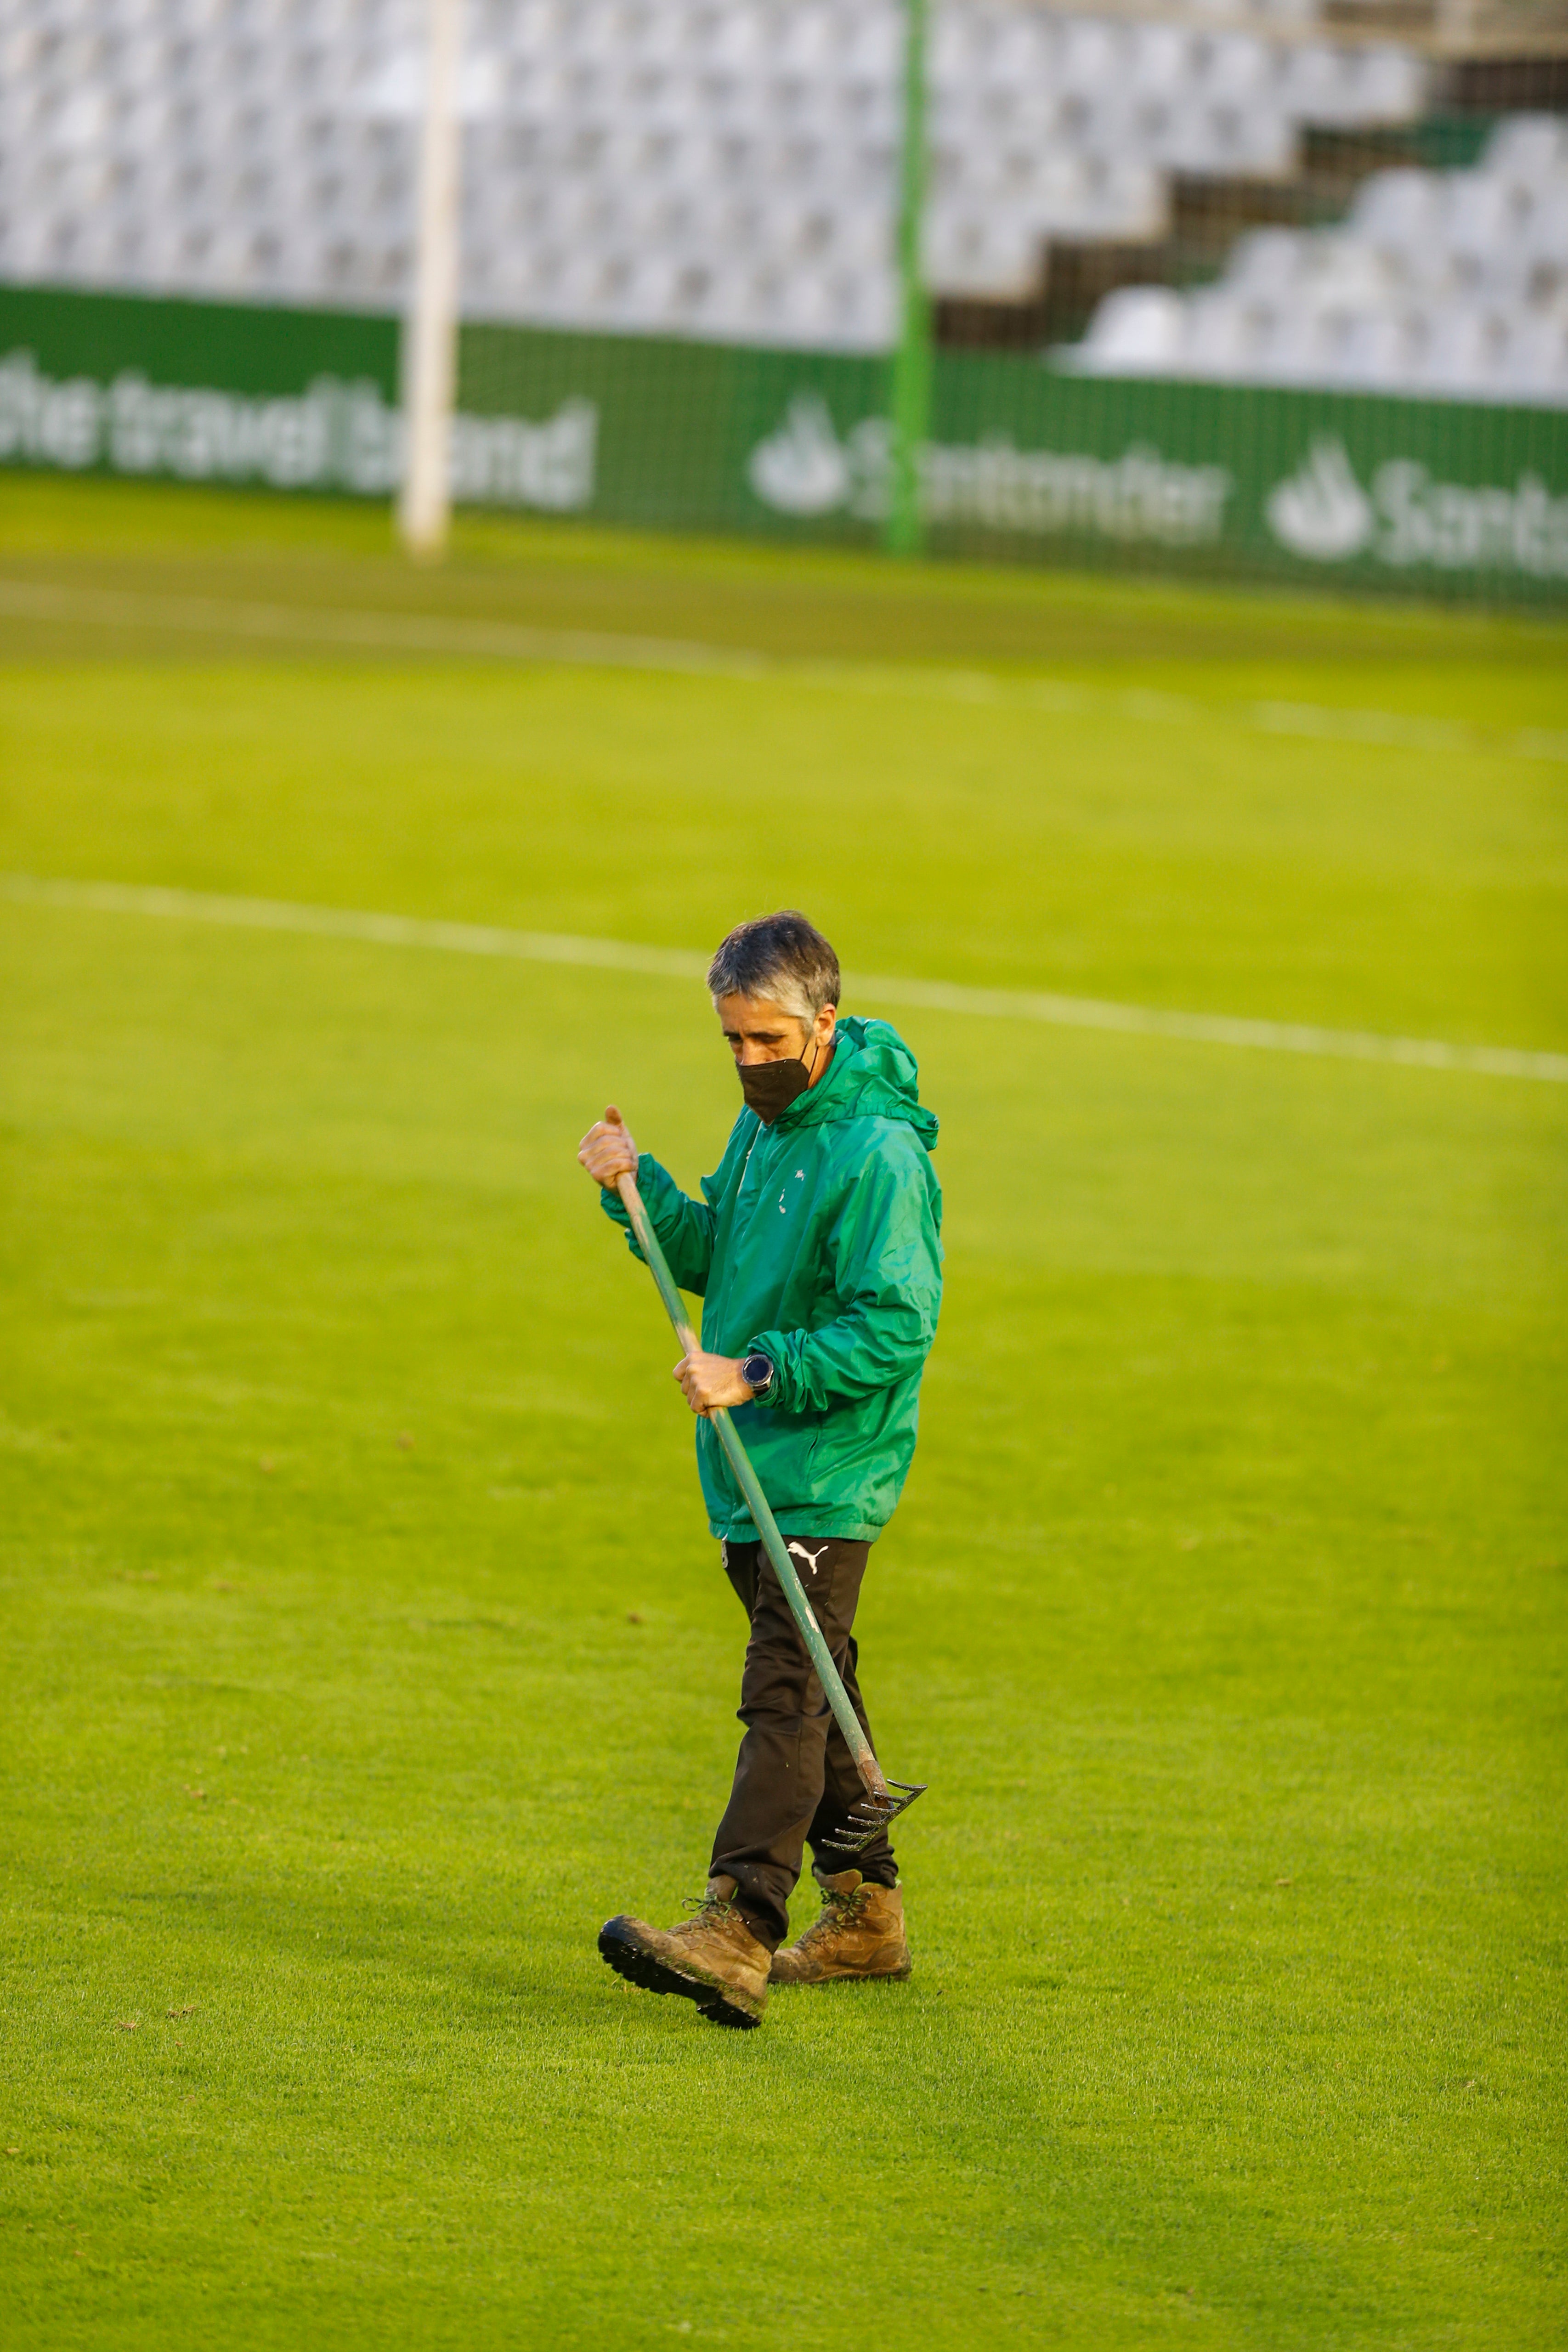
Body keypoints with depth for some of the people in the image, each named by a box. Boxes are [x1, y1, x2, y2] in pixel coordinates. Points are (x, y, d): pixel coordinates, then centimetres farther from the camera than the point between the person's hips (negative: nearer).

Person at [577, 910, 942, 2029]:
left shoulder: (878, 1155, -18)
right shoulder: (766, 1123, 12)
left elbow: (894, 1329, -22)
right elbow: (715, 1259, 18)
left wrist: (758, 1372, -25)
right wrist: (639, 1186, 3)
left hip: (830, 1473, -10)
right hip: (755, 1461, 10)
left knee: (786, 1693, -17)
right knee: (810, 1692, 16)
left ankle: (736, 1936, -28)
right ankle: (867, 1914, 26)